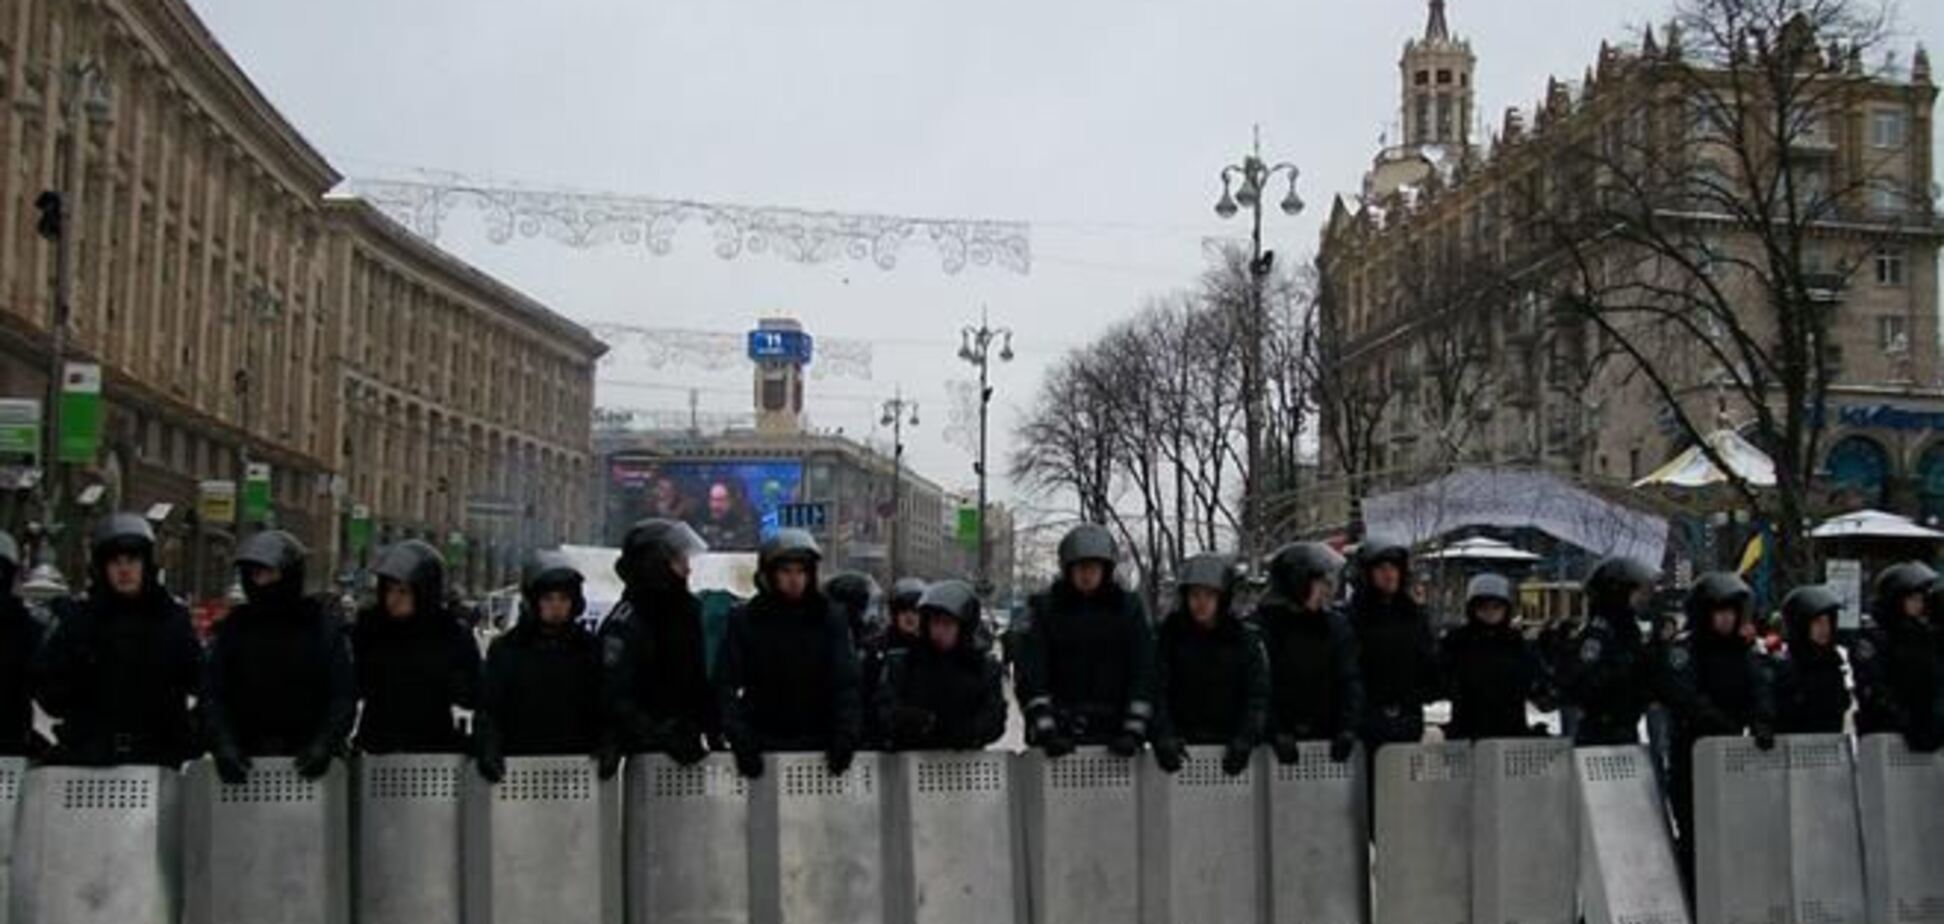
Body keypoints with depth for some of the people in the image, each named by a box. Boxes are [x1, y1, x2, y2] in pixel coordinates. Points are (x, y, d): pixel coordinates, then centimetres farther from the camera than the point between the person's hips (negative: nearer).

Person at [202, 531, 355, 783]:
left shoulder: (325, 623, 2)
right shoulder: (234, 626, 9)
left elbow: (344, 695, 0)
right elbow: (212, 695, 6)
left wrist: (324, 745, -14)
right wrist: (224, 746, -10)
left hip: (307, 760, -2)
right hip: (247, 758, 2)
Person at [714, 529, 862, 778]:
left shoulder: (830, 619, 4)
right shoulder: (744, 620, 2)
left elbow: (846, 684, -3)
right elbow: (726, 685, -5)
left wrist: (846, 735, -19)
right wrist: (739, 738, -19)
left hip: (819, 746, 1)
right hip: (762, 746, 0)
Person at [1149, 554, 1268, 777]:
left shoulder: (1245, 639, 4)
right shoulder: (1169, 635, 3)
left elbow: (1258, 695, 0)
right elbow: (1157, 691, -2)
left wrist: (1245, 739, -14)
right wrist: (1164, 736, -16)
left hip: (1229, 748, 0)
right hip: (1181, 746, 0)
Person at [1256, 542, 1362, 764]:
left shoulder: (1337, 625, 7)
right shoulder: (1264, 623, -5)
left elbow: (1350, 680, 2)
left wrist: (1347, 729, -12)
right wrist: (1277, 734, -19)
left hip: (1327, 737, 3)